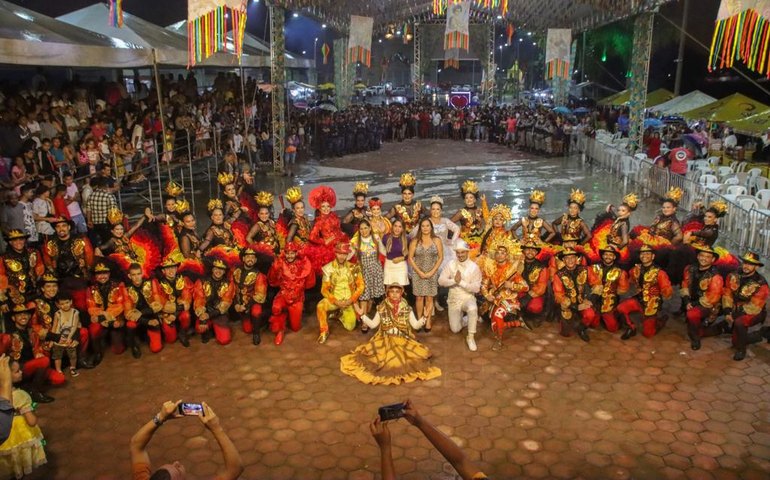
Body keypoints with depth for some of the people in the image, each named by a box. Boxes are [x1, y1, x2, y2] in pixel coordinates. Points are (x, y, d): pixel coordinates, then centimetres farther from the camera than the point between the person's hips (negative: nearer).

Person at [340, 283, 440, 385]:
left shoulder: (406, 308, 2)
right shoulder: (382, 308, 2)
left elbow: (415, 325, 1)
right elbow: (372, 324, 5)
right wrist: (362, 314, -5)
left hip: (403, 340, 1)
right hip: (385, 340, -1)